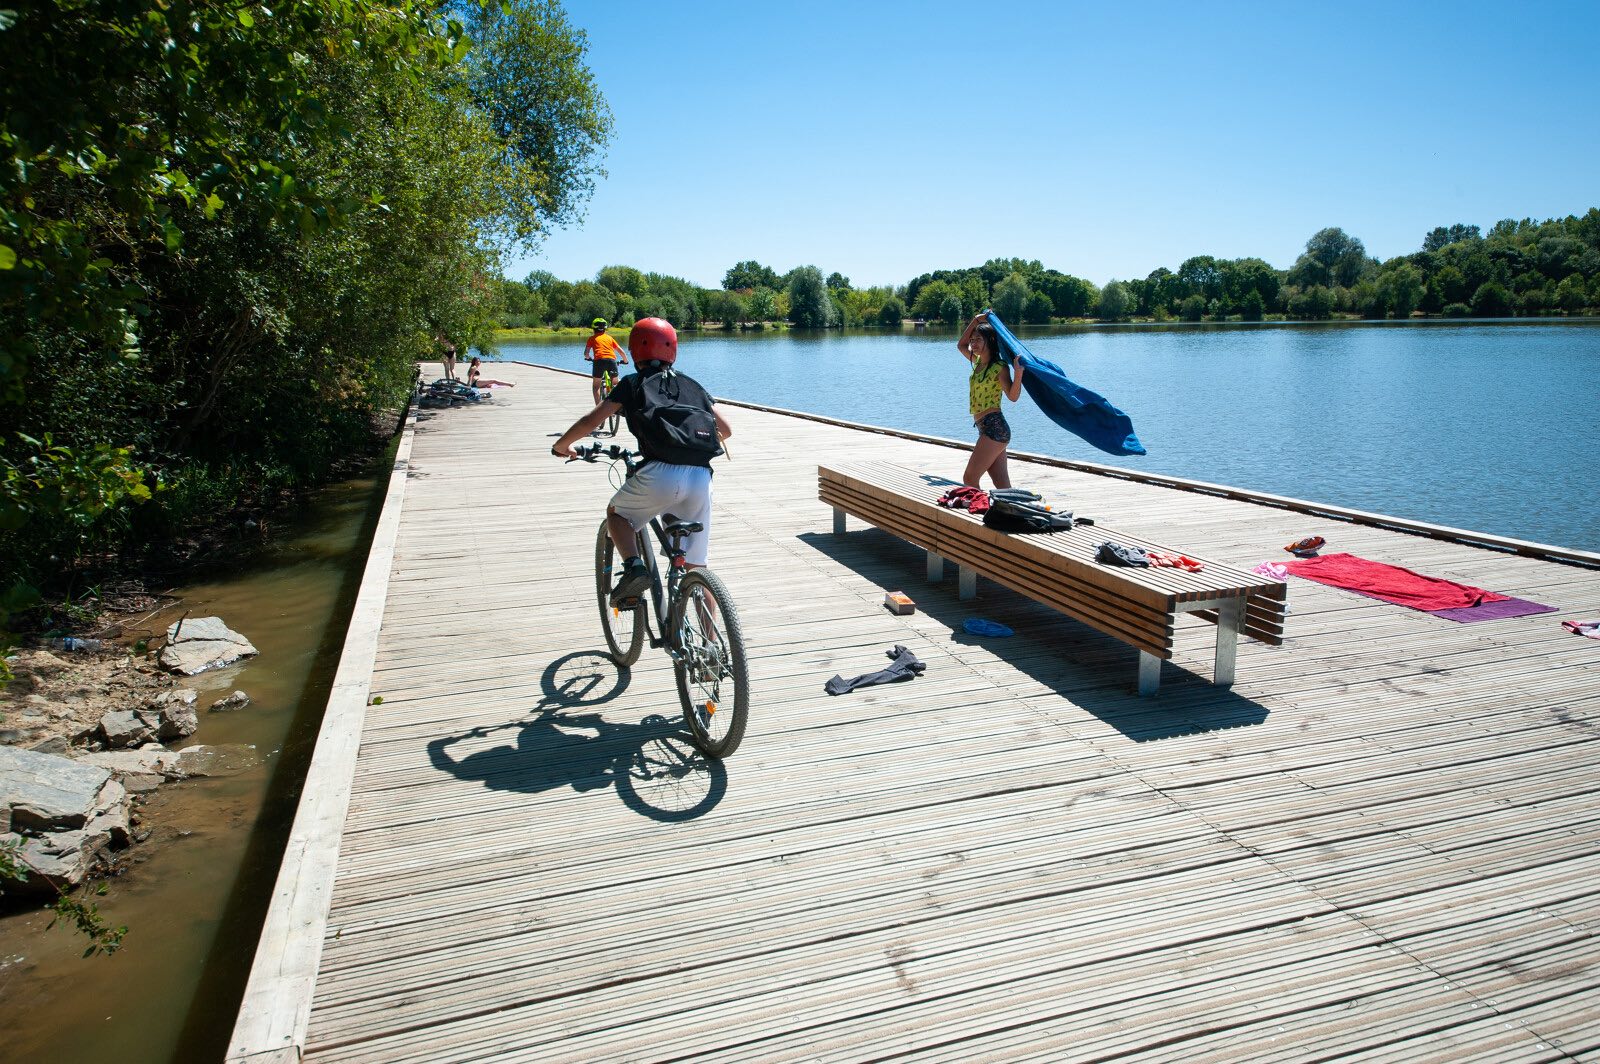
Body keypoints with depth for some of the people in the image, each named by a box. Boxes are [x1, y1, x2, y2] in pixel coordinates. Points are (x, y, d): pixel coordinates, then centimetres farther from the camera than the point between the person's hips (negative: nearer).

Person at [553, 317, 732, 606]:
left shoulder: (632, 384, 12)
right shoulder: (692, 384, 22)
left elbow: (590, 422, 6)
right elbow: (725, 429, 23)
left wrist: (561, 446, 24)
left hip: (660, 474, -3)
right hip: (701, 478, 3)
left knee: (616, 513, 27)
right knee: (696, 568, 14)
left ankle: (634, 565, 2)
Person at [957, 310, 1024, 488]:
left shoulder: (1000, 367, -8)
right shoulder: (978, 362, 15)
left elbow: (1012, 396, -17)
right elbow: (961, 345, 30)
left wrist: (1018, 373, -33)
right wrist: (975, 321, 22)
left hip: (994, 427, -9)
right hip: (987, 428, 9)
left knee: (970, 479, -11)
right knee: (1003, 487, 4)